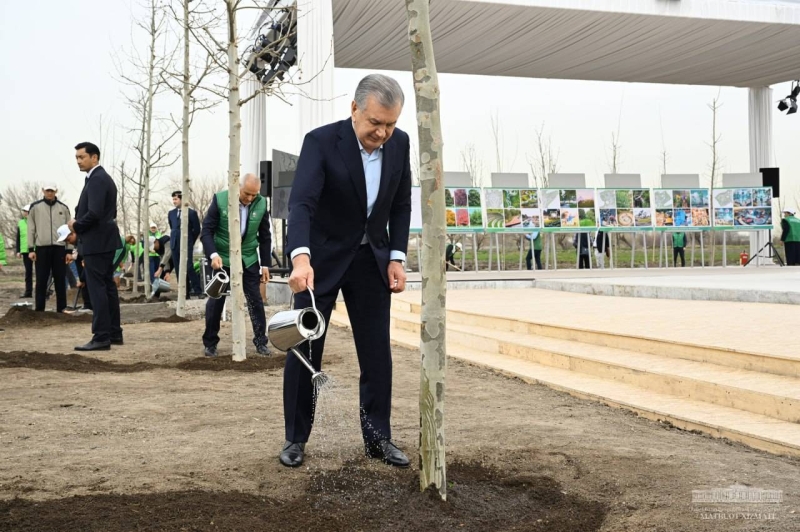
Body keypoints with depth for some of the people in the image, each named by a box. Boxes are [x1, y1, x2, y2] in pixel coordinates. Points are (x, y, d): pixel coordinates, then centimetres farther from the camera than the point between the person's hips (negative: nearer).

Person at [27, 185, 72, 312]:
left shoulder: (64, 208, 9)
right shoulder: (35, 207, 6)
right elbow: (31, 229, 5)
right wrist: (31, 249, -2)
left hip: (59, 248, 1)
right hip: (42, 248, -1)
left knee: (60, 280, 3)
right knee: (41, 281, 1)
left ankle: (61, 309, 9)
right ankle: (39, 310, 6)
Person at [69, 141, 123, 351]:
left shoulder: (96, 179, -15)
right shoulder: (102, 177, 17)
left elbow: (94, 213, -25)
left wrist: (76, 225, -9)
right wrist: (79, 223, 10)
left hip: (96, 242, -11)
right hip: (104, 240, 11)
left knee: (97, 289, -9)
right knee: (108, 287, 12)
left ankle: (101, 337, -8)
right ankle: (114, 333, 18)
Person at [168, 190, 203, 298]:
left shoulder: (191, 212, -2)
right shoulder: (171, 213, 13)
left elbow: (197, 229, 1)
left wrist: (190, 242, 5)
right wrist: (174, 240, 15)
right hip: (175, 245, 5)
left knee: (188, 268, -15)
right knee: (178, 270, 3)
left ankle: (198, 290, -6)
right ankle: (184, 293, 8)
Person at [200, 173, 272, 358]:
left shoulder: (261, 204, -8)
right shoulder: (220, 199, -14)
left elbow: (265, 236, 1)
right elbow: (206, 230, -13)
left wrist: (265, 264, -1)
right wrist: (213, 254, -28)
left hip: (248, 258, 2)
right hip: (222, 258, -2)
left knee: (255, 300, 0)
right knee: (216, 300, 2)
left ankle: (261, 342, 10)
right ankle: (210, 343, 14)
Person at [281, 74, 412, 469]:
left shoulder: (399, 143, -7)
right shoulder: (321, 142, -21)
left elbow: (401, 204, 4)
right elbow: (301, 203, -32)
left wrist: (396, 257, -4)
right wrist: (300, 257, -48)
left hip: (372, 259, 4)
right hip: (322, 258, -3)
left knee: (377, 351, 3)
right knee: (304, 349, 1)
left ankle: (378, 437, 15)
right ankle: (296, 438, 14)